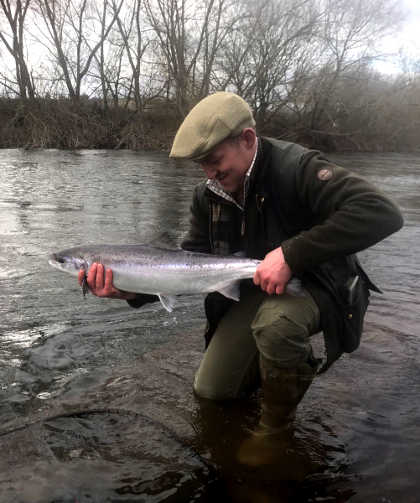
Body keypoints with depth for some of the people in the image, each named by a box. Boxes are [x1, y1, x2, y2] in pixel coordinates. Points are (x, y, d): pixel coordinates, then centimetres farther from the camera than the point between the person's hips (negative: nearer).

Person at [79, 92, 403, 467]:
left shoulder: (296, 168, -26)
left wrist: (291, 254, -40)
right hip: (255, 291, 6)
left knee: (275, 320, -39)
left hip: (315, 286, -6)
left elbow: (382, 213, -39)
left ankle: (277, 423, -10)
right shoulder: (208, 195, -5)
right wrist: (131, 290, -21)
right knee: (210, 390, 5)